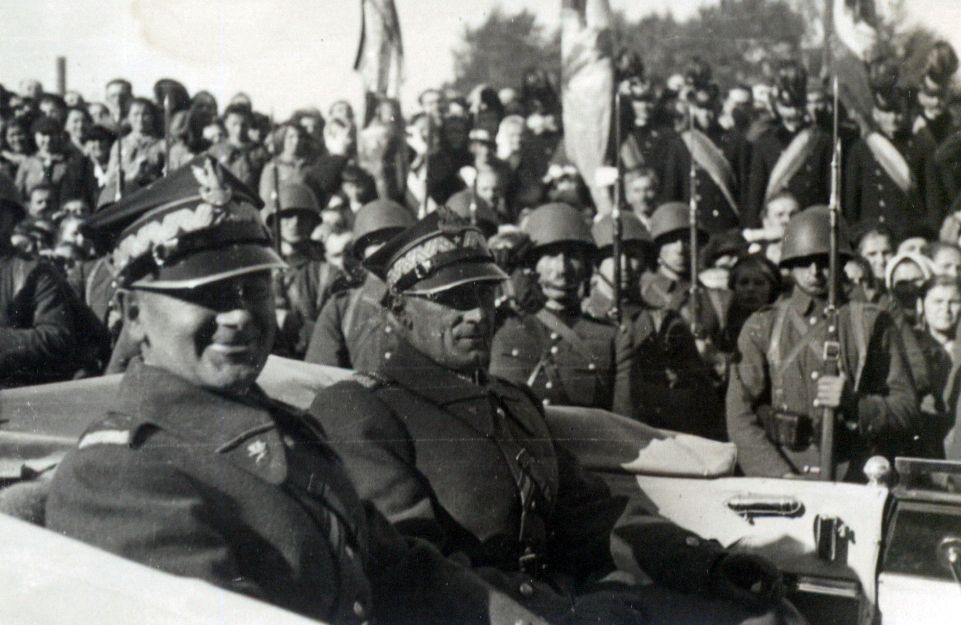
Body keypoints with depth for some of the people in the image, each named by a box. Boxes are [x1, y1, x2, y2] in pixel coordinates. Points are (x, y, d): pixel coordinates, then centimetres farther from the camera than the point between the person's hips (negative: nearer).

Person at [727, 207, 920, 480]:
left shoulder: (871, 324, 10)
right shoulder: (762, 327, 11)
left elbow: (907, 415, 6)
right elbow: (740, 415, 4)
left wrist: (854, 404, -12)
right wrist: (781, 474, -8)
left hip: (854, 480, 0)